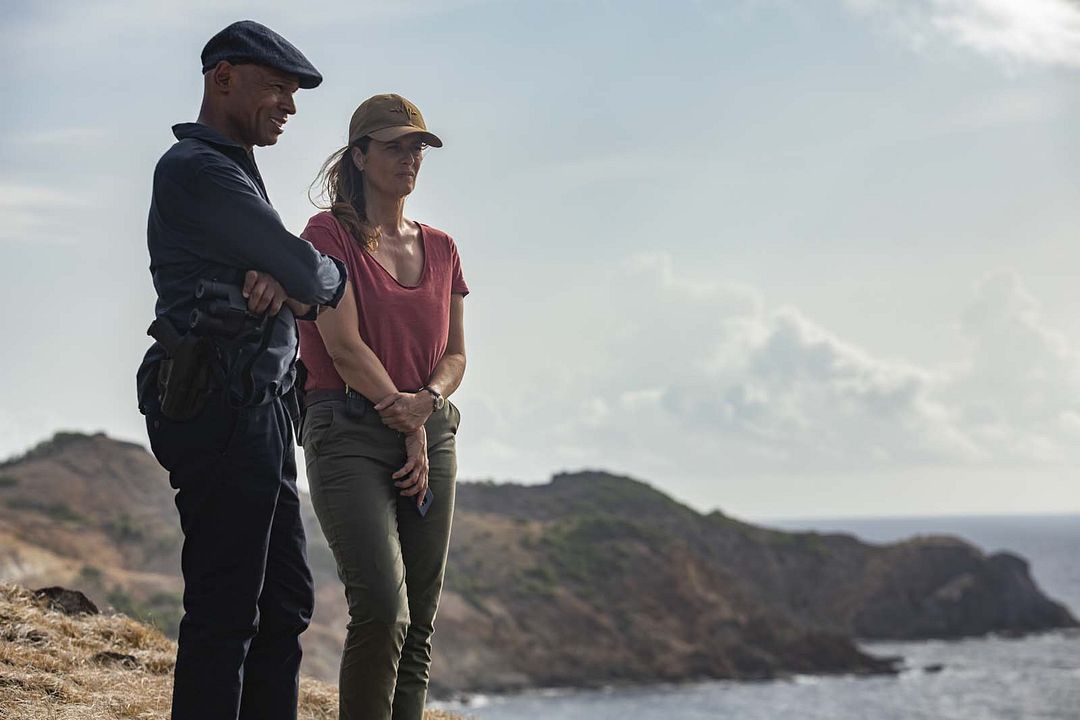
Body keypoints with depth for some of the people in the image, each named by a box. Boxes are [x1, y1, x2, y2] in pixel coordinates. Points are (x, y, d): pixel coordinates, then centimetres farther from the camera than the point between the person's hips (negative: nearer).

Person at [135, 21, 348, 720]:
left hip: (262, 412, 10)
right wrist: (330, 273, 9)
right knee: (225, 611, -8)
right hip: (222, 407, -10)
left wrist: (288, 281, -8)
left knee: (285, 605, 12)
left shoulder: (237, 176, 24)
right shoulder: (197, 170, -9)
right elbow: (308, 271, -15)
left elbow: (307, 285, 16)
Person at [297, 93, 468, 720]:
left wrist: (427, 404, -6)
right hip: (349, 434, -6)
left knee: (420, 622, 2)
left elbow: (455, 355, 15)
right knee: (382, 609, -20)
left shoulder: (441, 249, 17)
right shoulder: (329, 234, -1)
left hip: (433, 438, 6)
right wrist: (406, 418, -8)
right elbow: (344, 345, -9)